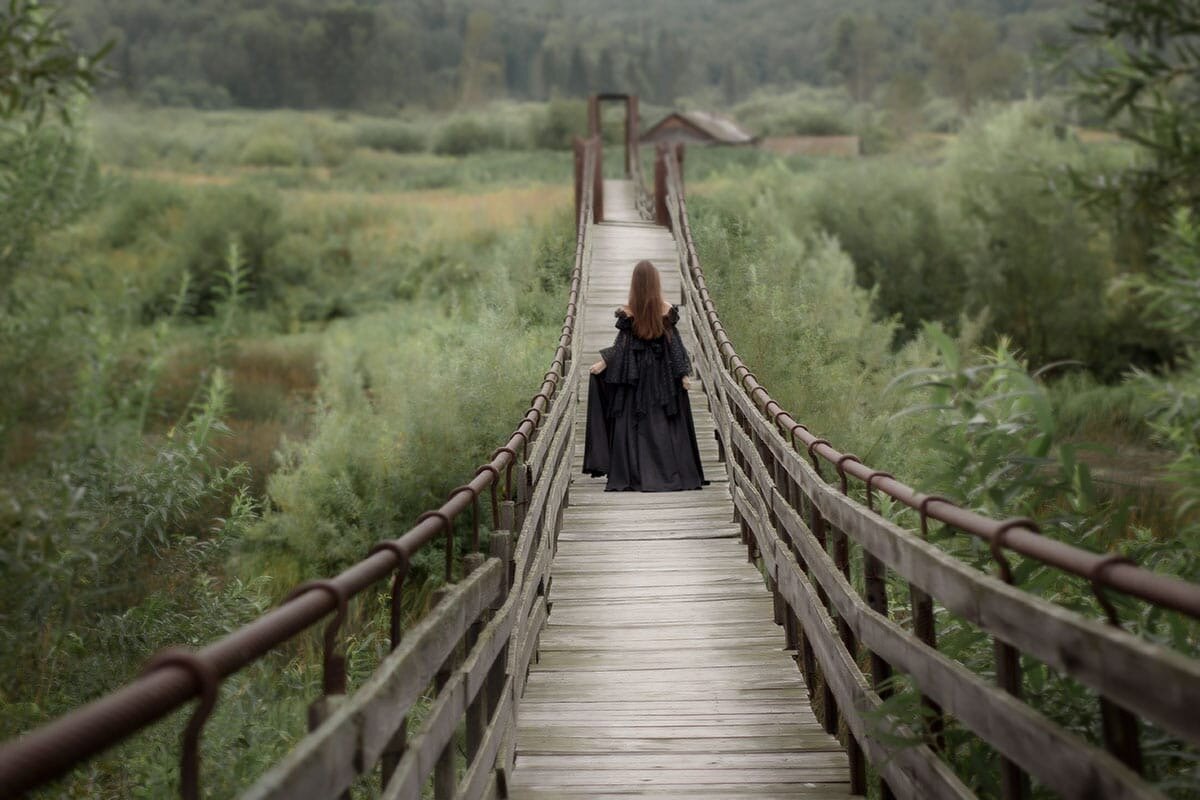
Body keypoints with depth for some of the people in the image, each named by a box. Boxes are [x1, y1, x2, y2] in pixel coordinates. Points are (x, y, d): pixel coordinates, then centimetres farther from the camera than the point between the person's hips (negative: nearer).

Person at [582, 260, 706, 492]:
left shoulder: (628, 313, -10)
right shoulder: (667, 310, -6)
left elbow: (621, 345, -6)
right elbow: (675, 343, -3)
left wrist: (603, 362, 7)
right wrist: (683, 374, 2)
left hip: (634, 375, -1)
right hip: (661, 374, 1)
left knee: (633, 424, 6)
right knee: (664, 424, 9)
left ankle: (633, 477, 5)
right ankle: (670, 474, 10)